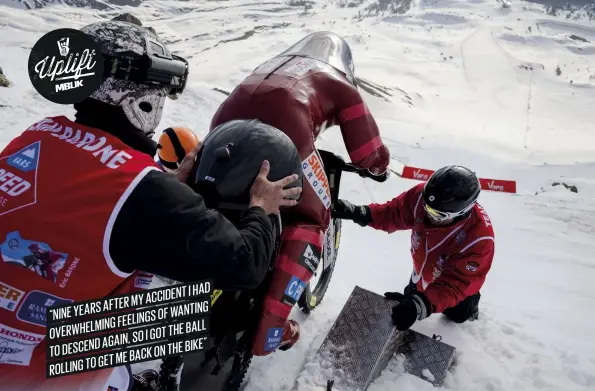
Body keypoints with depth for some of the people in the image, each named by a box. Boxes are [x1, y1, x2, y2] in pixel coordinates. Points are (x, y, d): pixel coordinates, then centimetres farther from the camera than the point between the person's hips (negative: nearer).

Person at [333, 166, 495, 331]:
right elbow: (392, 213, -19)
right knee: (410, 301, 28)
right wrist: (360, 213, -36)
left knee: (457, 314, 27)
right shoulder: (422, 195, -35)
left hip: (457, 280, -3)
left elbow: (455, 283, -43)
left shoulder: (479, 238, -44)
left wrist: (421, 305, -58)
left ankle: (469, 304, 57)